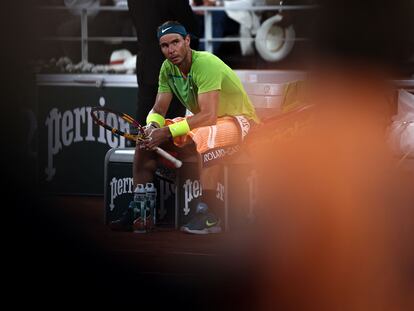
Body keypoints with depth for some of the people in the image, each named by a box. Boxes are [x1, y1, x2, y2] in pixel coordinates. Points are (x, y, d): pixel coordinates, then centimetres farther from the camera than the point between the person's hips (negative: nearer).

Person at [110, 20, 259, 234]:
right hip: (201, 119, 8)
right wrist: (151, 126, -21)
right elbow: (158, 110, 4)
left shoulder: (206, 64, -26)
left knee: (205, 137, -40)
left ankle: (209, 216, -37)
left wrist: (167, 132, -36)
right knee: (146, 138, -4)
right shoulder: (168, 68, -2)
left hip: (237, 119, -8)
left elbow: (208, 115, -34)